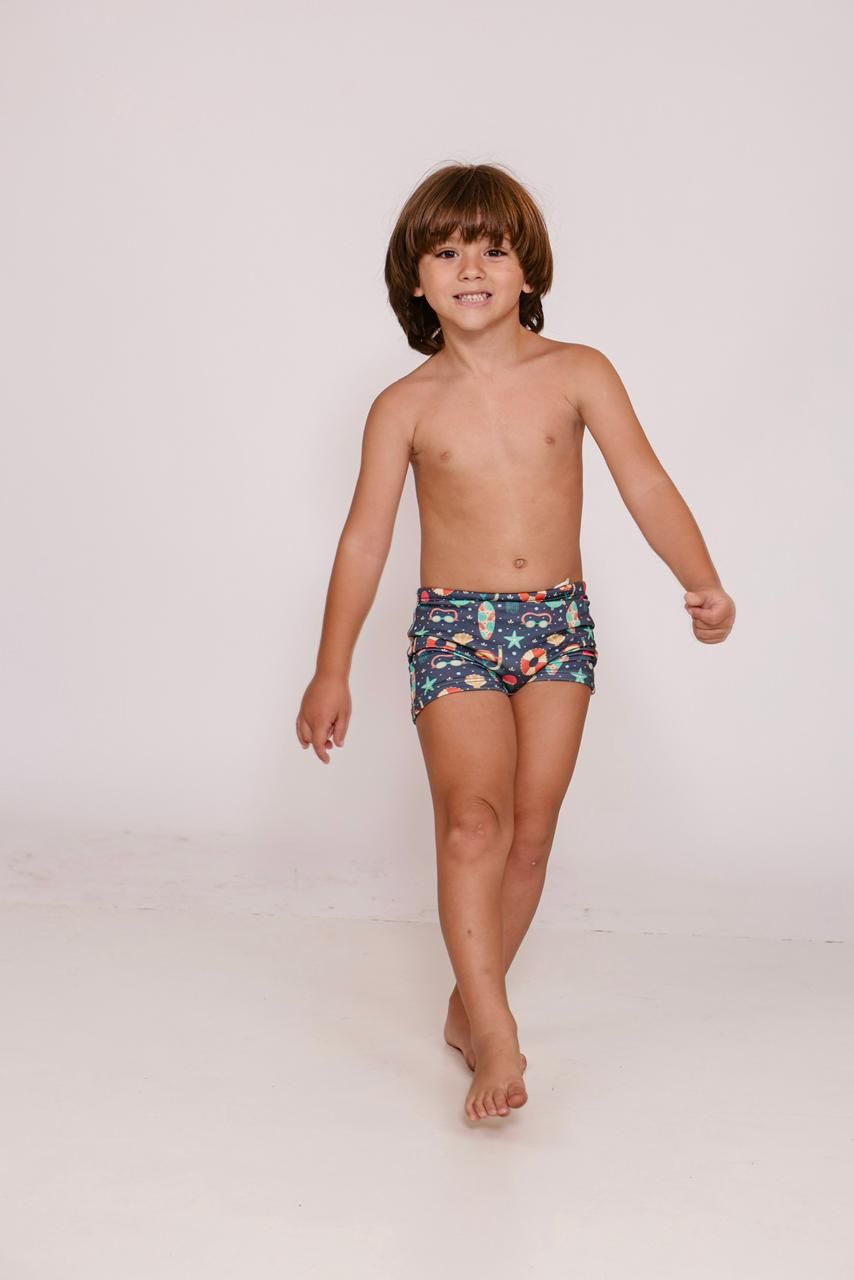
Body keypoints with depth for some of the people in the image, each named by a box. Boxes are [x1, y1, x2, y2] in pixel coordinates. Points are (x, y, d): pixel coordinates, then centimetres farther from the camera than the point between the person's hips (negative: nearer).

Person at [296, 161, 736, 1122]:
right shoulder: (406, 406, -1)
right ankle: (496, 1034, -11)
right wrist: (332, 672, 0)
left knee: (532, 829, 5)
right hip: (454, 627, -2)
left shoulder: (577, 375, 0)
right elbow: (365, 538, 1)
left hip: (559, 621, 2)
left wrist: (701, 582, -21)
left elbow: (644, 483, -4)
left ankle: (471, 1003, 23)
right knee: (473, 820, -18)